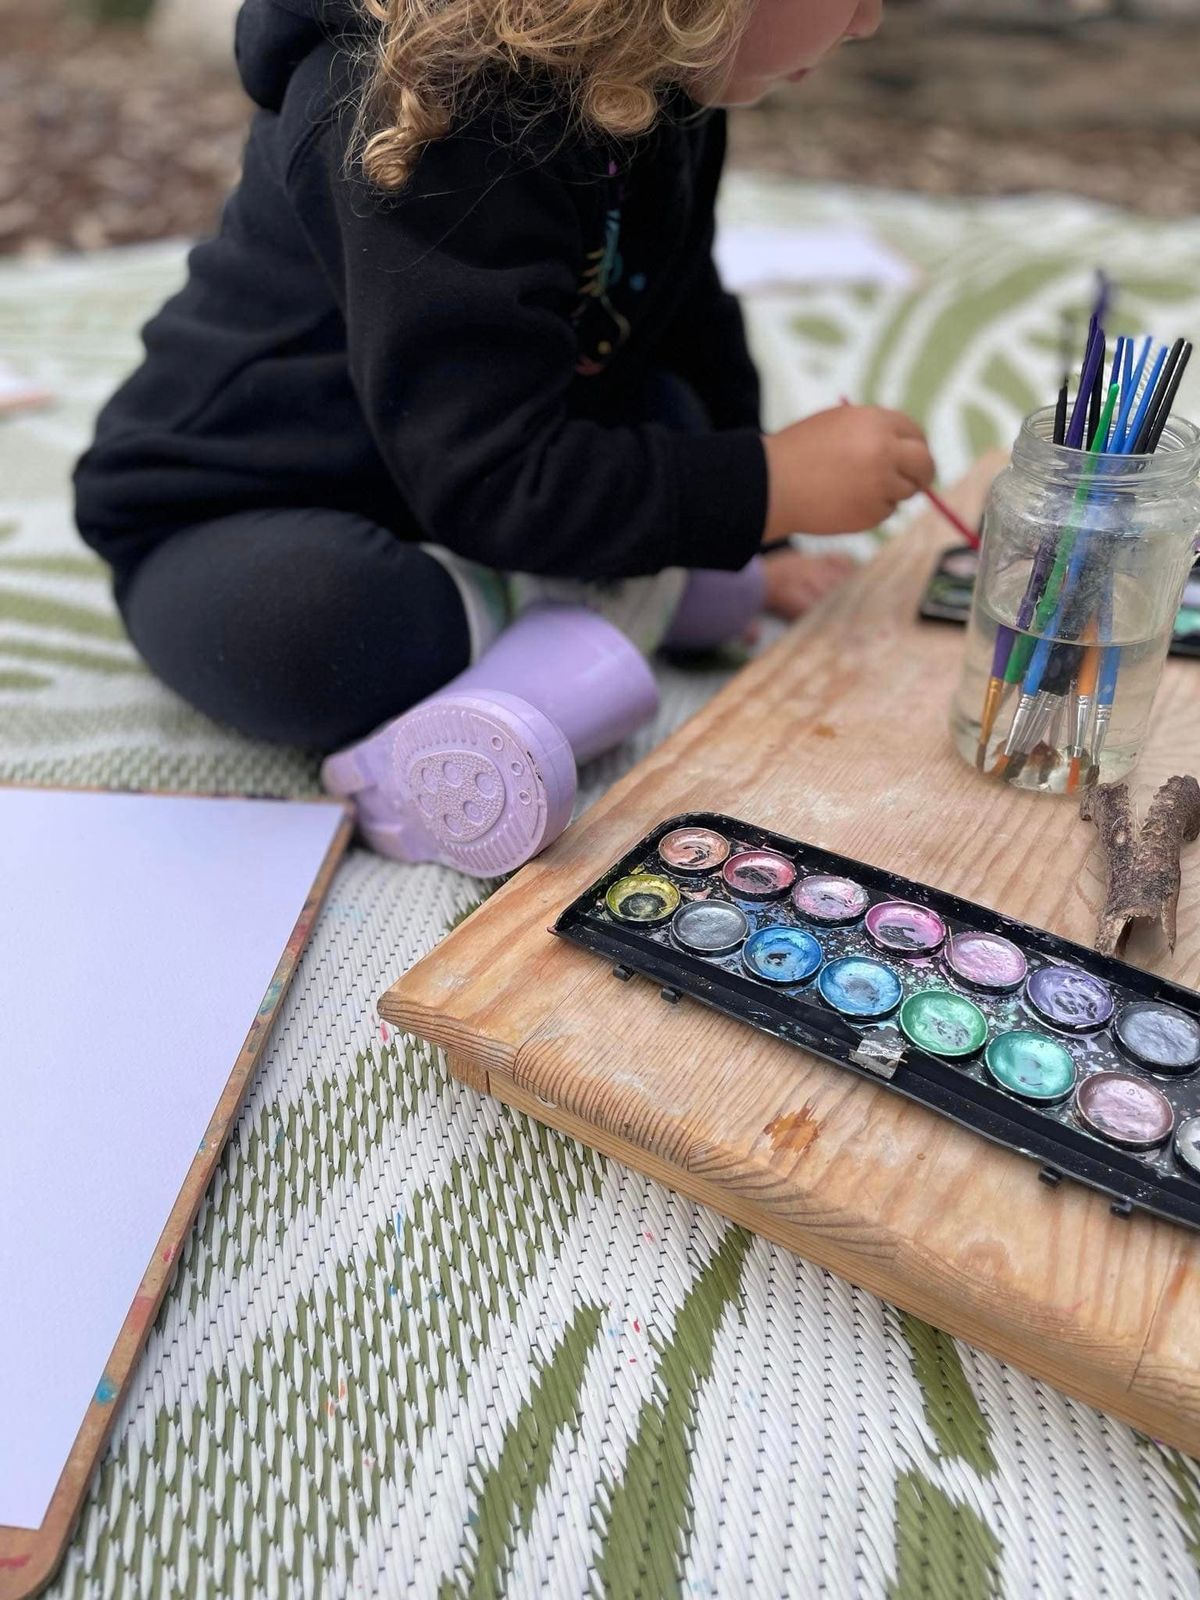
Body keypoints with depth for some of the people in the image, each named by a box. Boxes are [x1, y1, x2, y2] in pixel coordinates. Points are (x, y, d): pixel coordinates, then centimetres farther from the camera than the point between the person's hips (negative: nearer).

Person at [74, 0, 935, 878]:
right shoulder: (435, 112, -27)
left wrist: (744, 546, 20)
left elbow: (692, 319, 13)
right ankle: (634, 599, -16)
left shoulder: (655, 77, 0)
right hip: (239, 527, -8)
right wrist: (771, 485, -23)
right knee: (299, 627, -38)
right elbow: (493, 484, -29)